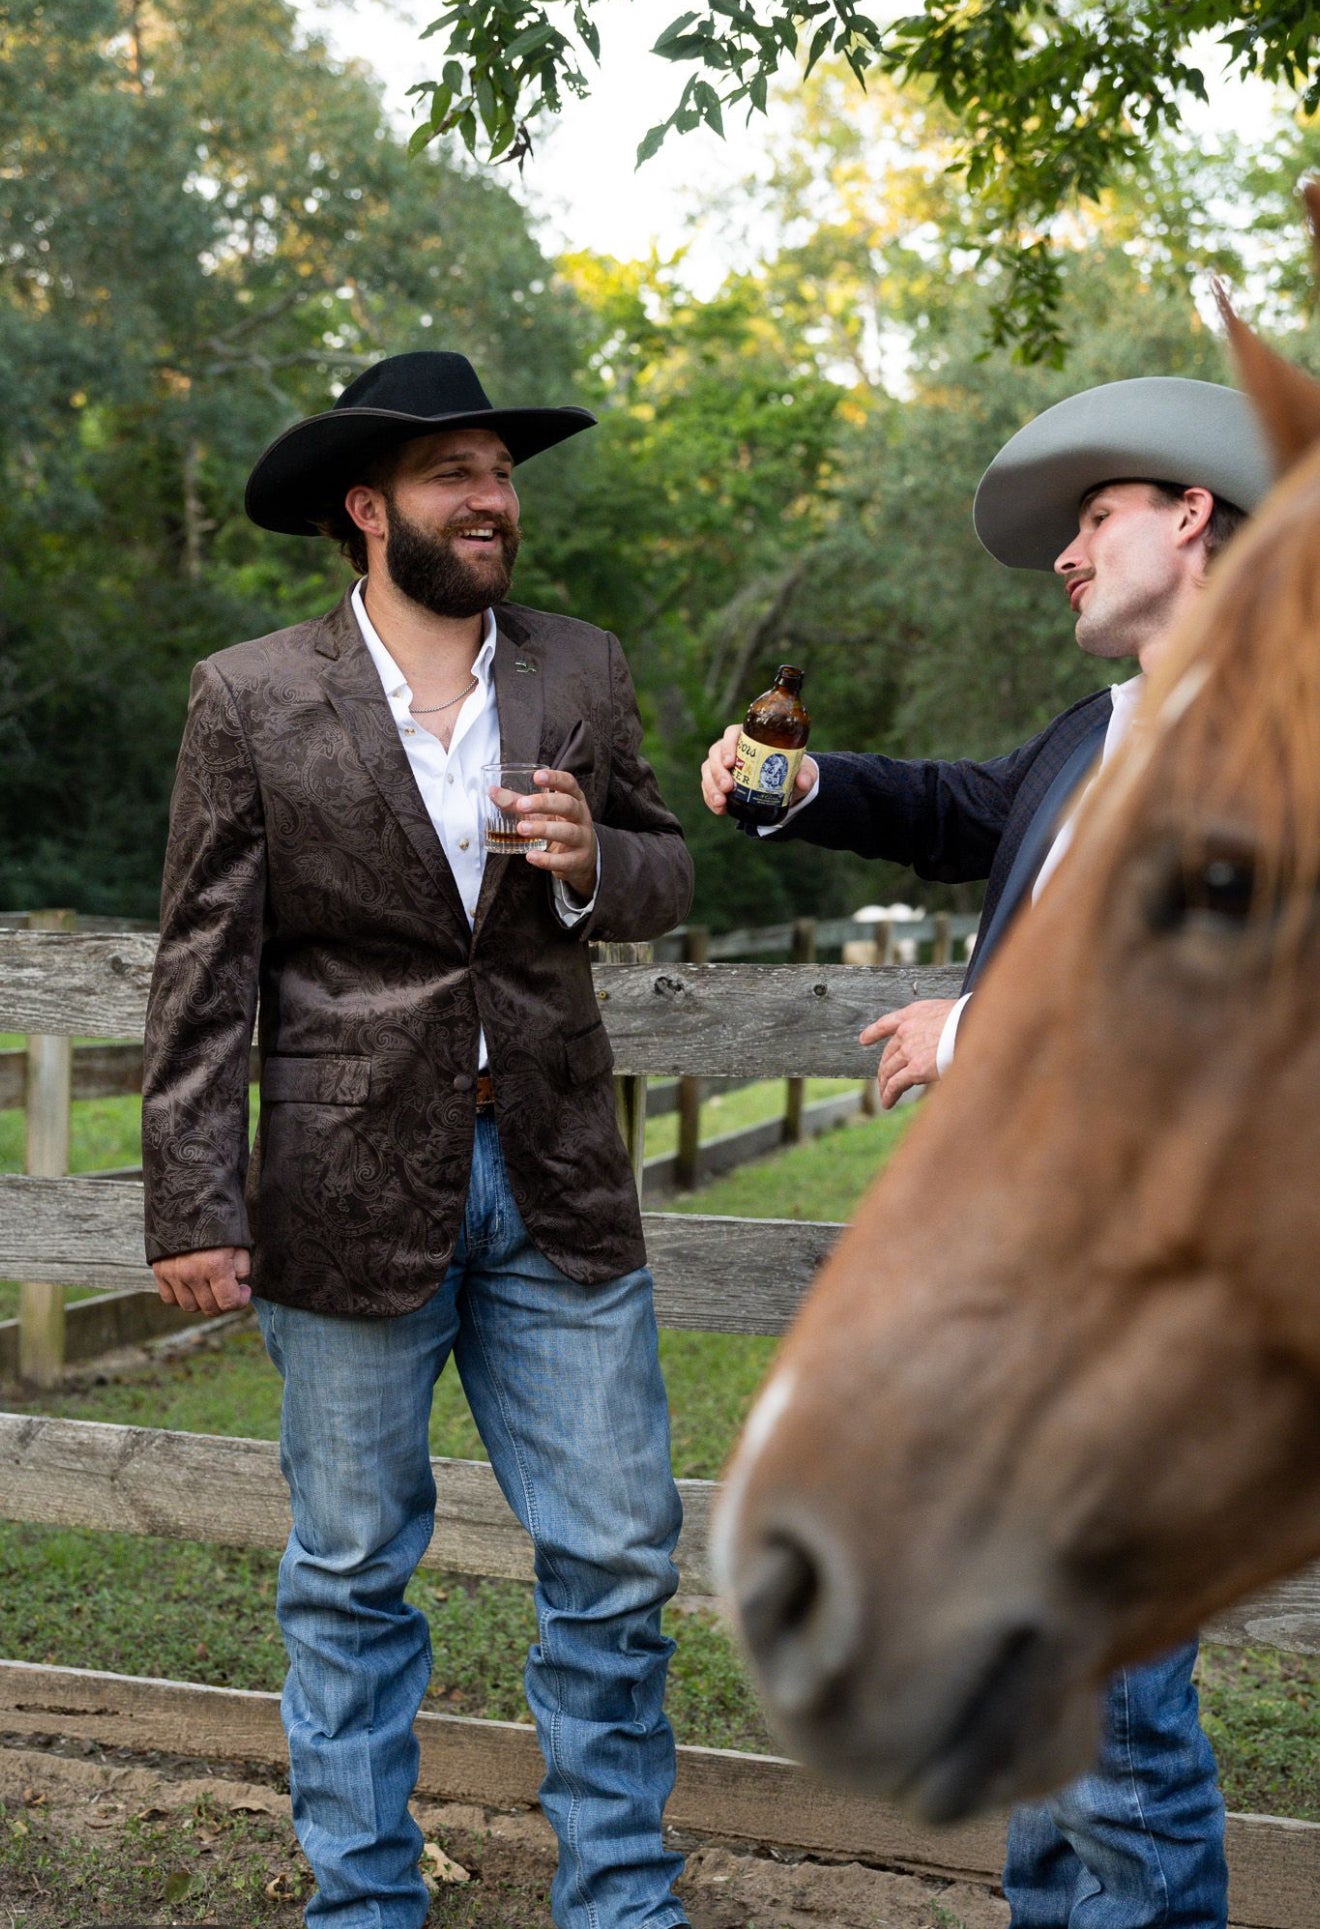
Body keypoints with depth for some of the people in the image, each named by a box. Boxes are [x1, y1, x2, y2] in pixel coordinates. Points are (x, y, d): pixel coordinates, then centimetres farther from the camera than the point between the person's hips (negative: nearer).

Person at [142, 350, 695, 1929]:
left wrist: (592, 862, -8)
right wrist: (196, 1208, -9)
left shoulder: (583, 673, 7)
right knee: (350, 1575, 10)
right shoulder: (250, 698, -3)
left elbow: (664, 877, 15)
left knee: (617, 1563, 7)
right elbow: (204, 977, -4)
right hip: (353, 1192, -2)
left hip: (558, 1186, 3)